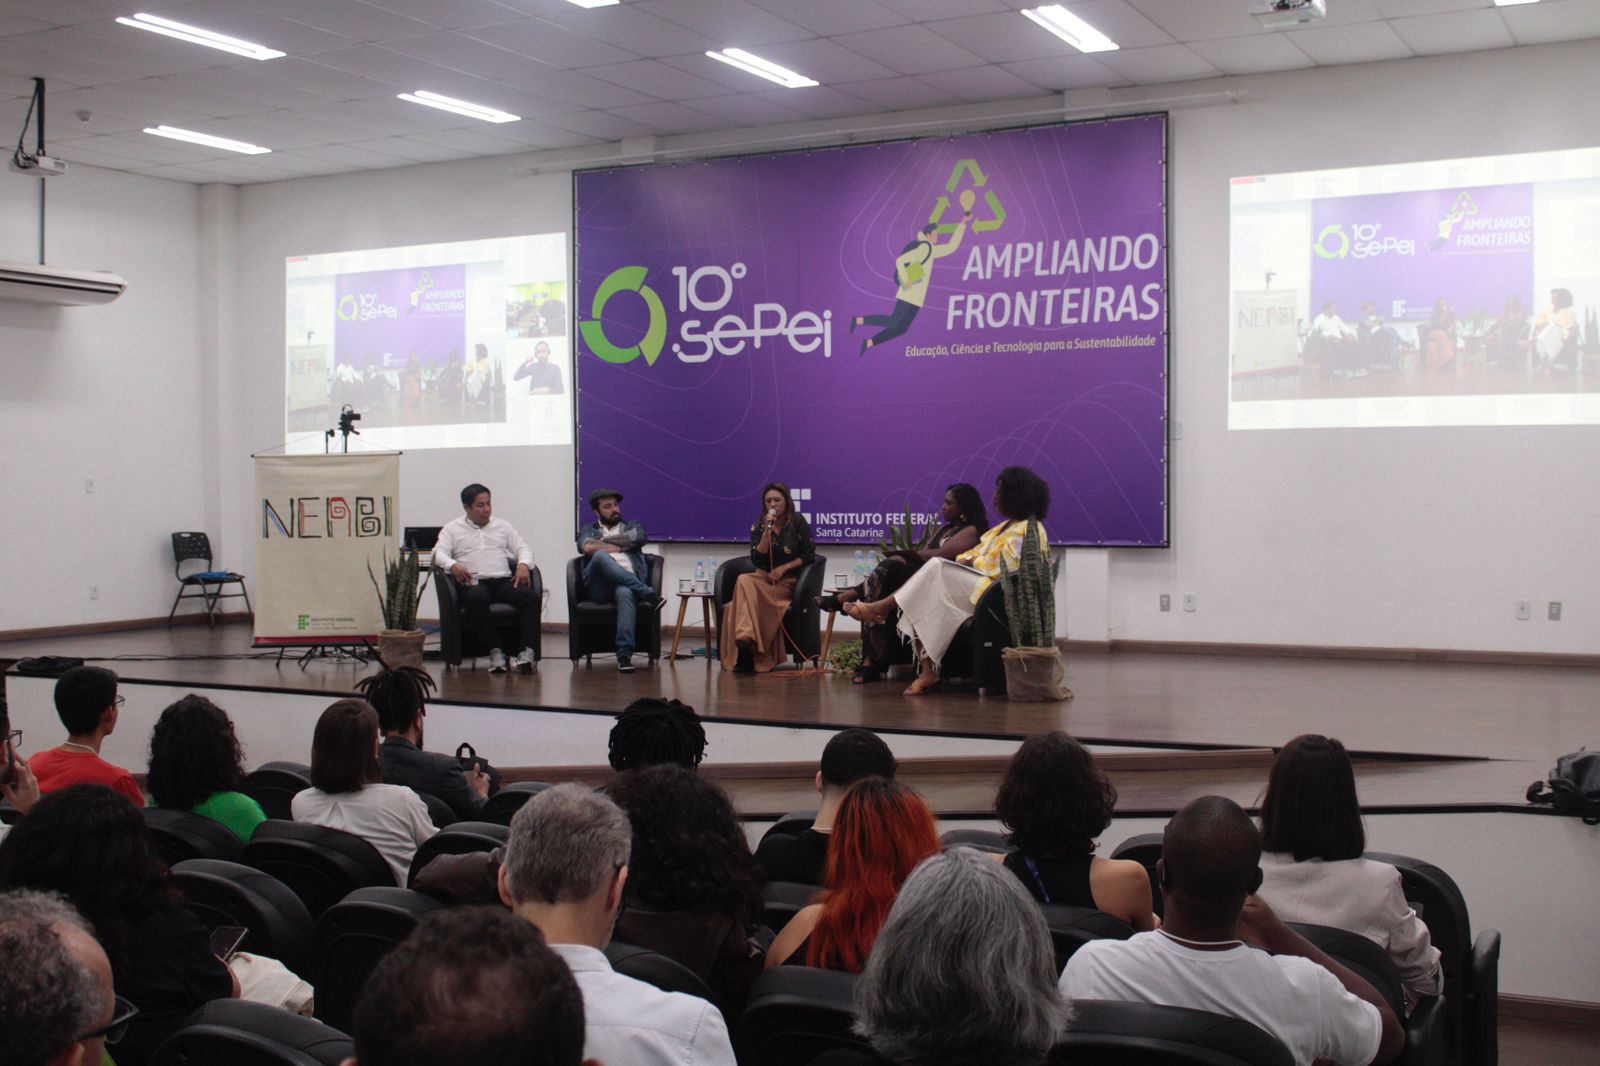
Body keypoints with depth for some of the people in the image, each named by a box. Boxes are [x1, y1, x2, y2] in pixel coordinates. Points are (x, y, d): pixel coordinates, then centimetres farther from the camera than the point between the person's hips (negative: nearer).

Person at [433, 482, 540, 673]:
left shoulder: (502, 526, 25)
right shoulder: (453, 528, 17)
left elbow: (523, 548, 20)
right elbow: (439, 553, 4)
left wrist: (524, 564, -4)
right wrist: (453, 565, -19)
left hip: (504, 581, 3)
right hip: (473, 583, -3)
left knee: (530, 597, -29)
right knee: (477, 598, -40)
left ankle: (527, 651, -37)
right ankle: (495, 651, -34)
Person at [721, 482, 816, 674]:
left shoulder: (798, 523, 2)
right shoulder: (758, 526, 9)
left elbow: (809, 556, 0)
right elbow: (756, 559, -2)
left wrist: (784, 568, -9)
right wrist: (767, 532, -11)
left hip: (788, 581, -3)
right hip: (762, 578, 3)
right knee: (744, 581, -33)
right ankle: (746, 640, -41)